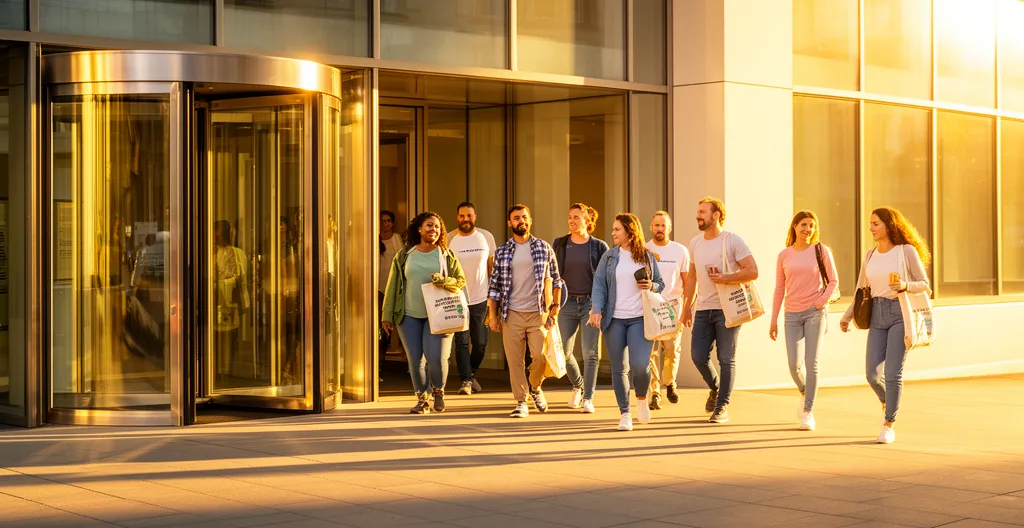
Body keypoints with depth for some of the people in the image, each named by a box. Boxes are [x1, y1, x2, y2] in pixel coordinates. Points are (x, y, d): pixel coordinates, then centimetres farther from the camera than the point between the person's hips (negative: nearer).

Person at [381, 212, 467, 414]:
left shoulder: (447, 256, 5)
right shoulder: (404, 255, 7)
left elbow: (461, 281, 6)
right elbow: (393, 285, 9)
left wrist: (444, 281, -16)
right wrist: (387, 315, 5)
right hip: (410, 314, 2)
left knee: (436, 358, -12)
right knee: (415, 360, 2)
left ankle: (438, 390, 17)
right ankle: (422, 399, 19)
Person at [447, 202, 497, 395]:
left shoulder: (486, 237, 2)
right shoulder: (449, 239, -3)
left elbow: (492, 266, 9)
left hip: (481, 299, 2)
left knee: (480, 342, 7)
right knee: (461, 341, -6)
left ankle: (472, 373, 29)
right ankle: (466, 380, -1)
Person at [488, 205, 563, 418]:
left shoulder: (544, 248, 6)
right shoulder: (502, 252, 7)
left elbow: (555, 279, 11)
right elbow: (494, 285, 8)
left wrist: (555, 307, 2)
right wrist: (493, 315, 3)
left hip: (538, 312, -1)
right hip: (512, 313, 1)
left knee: (540, 356, -10)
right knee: (514, 360, -1)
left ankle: (535, 388, 19)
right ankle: (521, 402, 9)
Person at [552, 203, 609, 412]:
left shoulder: (599, 246, 2)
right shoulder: (559, 244, 8)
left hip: (591, 303, -2)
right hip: (567, 303, 2)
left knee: (590, 353, -7)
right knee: (564, 353, 2)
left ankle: (588, 399, -2)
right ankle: (578, 386, 29)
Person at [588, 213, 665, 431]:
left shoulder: (648, 257, 7)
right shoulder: (609, 256, 7)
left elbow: (661, 284, 15)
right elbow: (599, 284, 2)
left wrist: (652, 287, -8)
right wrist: (596, 310, -11)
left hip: (640, 319, -1)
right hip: (615, 320, 1)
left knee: (640, 365, -15)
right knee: (619, 368, 2)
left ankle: (642, 399, 15)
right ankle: (624, 414, 13)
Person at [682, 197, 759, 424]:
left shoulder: (732, 241, -7)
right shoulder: (695, 243, 11)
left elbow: (752, 271, -13)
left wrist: (725, 278, -23)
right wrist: (687, 307, 18)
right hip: (702, 309, 5)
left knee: (726, 359, -2)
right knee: (698, 357, 1)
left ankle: (722, 407, 6)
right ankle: (715, 388, 30)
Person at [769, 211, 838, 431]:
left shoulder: (821, 251, 1)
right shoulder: (784, 256, 7)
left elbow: (833, 281, 5)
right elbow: (779, 289, 11)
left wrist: (822, 300, -13)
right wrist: (773, 320, 9)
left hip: (815, 312, -2)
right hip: (792, 314, 2)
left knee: (811, 363, -7)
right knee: (794, 365, -3)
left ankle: (808, 412, 1)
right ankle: (804, 392, 29)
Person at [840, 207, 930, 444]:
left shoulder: (907, 251, -3)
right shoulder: (870, 256, 11)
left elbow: (925, 286, -1)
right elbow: (861, 292, 14)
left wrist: (905, 285, -22)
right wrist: (846, 317, 1)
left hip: (901, 314, -5)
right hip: (878, 317, 5)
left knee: (893, 373, -12)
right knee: (873, 374, -3)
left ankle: (889, 426, 1)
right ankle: (888, 402, 30)